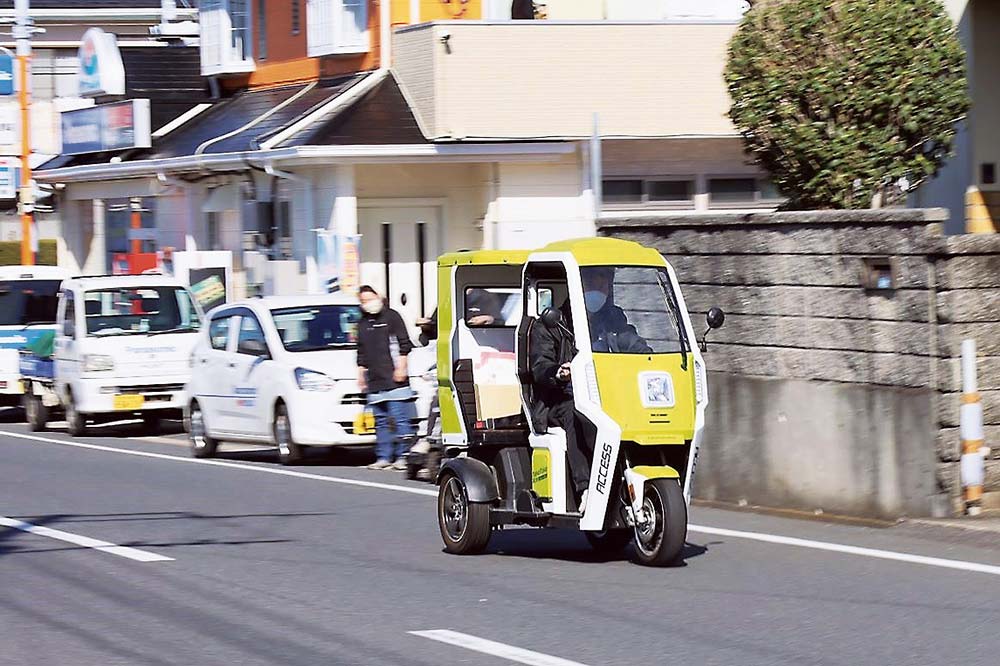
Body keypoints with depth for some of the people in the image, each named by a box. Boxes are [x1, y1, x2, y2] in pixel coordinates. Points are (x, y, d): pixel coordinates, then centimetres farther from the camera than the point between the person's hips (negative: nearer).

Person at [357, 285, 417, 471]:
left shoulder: (391, 317, 1)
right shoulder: (362, 323, 19)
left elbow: (404, 344, -3)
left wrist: (401, 368, -10)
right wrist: (361, 374, 20)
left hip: (394, 379, -6)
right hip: (374, 382, 6)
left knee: (400, 419, -9)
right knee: (381, 421, 7)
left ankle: (403, 456, -8)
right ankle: (384, 457, 10)